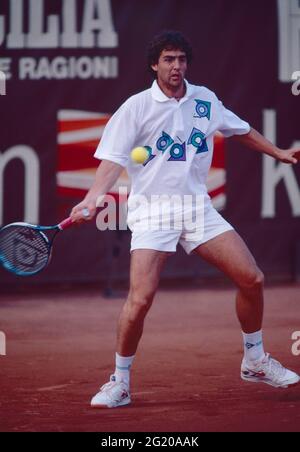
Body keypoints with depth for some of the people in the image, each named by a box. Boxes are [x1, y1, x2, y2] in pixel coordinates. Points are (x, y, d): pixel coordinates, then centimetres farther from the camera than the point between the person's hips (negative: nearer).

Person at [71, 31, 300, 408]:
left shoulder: (205, 100, 6)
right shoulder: (136, 108, -7)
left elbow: (240, 130, 24)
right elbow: (113, 160, -14)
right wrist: (91, 200, -29)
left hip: (197, 208, 5)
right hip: (151, 212, -4)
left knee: (252, 280, -3)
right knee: (140, 298, -19)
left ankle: (255, 362, 19)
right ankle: (120, 383, -3)